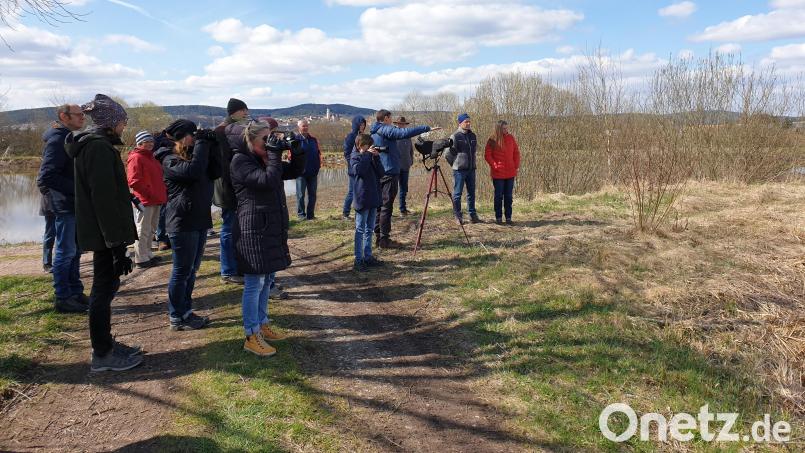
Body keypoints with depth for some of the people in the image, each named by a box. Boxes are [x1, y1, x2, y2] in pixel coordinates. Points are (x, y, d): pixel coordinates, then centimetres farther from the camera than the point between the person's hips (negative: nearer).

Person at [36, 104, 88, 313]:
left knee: (74, 251, 16)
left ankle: (76, 293, 26)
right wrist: (77, 189, -22)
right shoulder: (57, 141, -16)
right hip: (65, 204, -10)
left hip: (75, 205, 10)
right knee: (66, 252, -2)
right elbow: (46, 177, -24)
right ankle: (63, 298, 8)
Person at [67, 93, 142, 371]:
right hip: (106, 232, -10)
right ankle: (102, 356, 8)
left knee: (107, 285, 16)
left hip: (100, 232, 10)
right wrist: (116, 241, -22)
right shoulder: (100, 148, -17)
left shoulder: (93, 145, 15)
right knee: (104, 289, -2)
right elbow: (104, 199, -22)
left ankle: (105, 345, 28)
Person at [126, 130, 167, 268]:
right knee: (143, 231, -3)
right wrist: (149, 193, -19)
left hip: (156, 200, 9)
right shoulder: (136, 158, -11)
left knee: (151, 229, 17)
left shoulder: (151, 157, 18)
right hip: (144, 200, -9)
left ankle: (147, 254, 27)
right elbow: (133, 181, -19)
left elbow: (158, 177, 26)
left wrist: (163, 193, 13)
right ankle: (141, 259, 3)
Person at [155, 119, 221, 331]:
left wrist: (211, 145, -4)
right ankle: (177, 318, 10)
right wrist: (202, 143, -18)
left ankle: (186, 311, 25)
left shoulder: (193, 153, 14)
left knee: (192, 269, 14)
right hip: (182, 222, -8)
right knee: (182, 271, -1)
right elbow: (193, 171, -29)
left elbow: (215, 172, 4)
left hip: (200, 219, 8)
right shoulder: (169, 159, -10)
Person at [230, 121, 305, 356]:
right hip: (254, 230, -9)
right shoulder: (240, 161, -11)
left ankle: (262, 324, 31)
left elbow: (295, 171, 17)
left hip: (272, 228, 9)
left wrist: (297, 152, 1)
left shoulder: (265, 158, 14)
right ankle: (251, 337, 6)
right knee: (254, 283, -3)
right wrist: (274, 154, -17)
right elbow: (267, 180, -24)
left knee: (267, 279, 17)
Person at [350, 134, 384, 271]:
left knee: (370, 229, 12)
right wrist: (367, 155, -18)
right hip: (362, 199, -7)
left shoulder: (371, 157, 14)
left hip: (373, 198, 7)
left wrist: (376, 158, -8)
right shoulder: (355, 157, -4)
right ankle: (358, 260, 0)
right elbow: (358, 170, -25)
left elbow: (381, 173, 4)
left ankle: (368, 256, 20)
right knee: (360, 230, -3)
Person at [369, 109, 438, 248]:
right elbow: (405, 132, -24)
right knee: (387, 206, -6)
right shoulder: (386, 130, -11)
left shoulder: (373, 133, 15)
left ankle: (378, 237, 16)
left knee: (379, 205, 12)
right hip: (389, 173, -9)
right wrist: (427, 128, -24)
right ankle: (384, 239, -5)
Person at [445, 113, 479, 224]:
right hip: (459, 170, -6)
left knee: (471, 193, 10)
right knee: (457, 193, 1)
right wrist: (456, 164, 1)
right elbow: (448, 154, -7)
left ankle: (472, 215, 18)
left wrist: (471, 162, 15)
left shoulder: (472, 135, 10)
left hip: (471, 169, 6)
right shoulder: (455, 136, -9)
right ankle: (458, 216, 8)